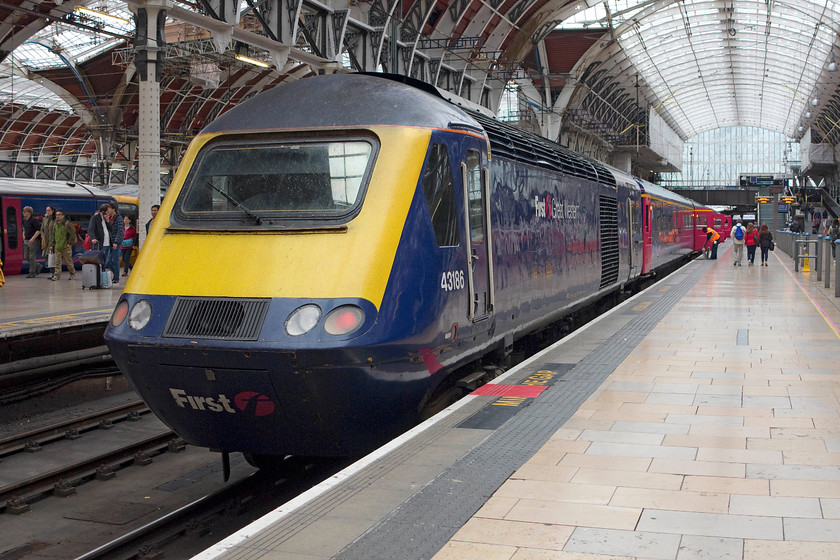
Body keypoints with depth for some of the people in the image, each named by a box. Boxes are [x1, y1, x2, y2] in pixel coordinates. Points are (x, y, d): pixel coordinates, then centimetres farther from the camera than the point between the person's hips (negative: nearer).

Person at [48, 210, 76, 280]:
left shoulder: (67, 224, -7)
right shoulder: (54, 224, 11)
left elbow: (73, 235, -7)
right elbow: (52, 235, 18)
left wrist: (69, 243, -10)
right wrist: (51, 245, 11)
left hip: (66, 247, -5)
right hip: (57, 247, 5)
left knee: (69, 261, 4)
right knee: (57, 262, 1)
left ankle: (72, 274, 20)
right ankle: (57, 275, 2)